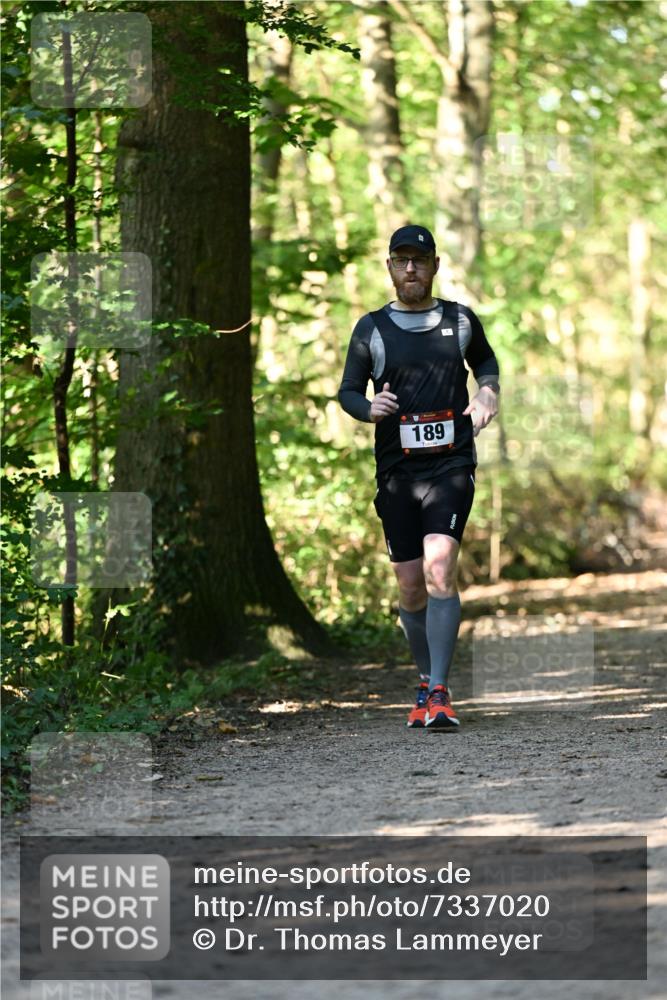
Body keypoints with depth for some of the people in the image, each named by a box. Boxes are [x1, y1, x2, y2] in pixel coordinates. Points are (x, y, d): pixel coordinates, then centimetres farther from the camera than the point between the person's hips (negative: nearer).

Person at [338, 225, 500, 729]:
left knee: (439, 569, -19)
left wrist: (488, 392, 5)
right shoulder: (371, 329, 6)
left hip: (451, 465, -2)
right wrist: (369, 408, -12)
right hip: (397, 471, 2)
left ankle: (439, 693, -20)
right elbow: (348, 391, 11)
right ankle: (428, 680, 26)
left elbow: (486, 360, 27)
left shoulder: (460, 320, 8)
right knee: (411, 588, 5)